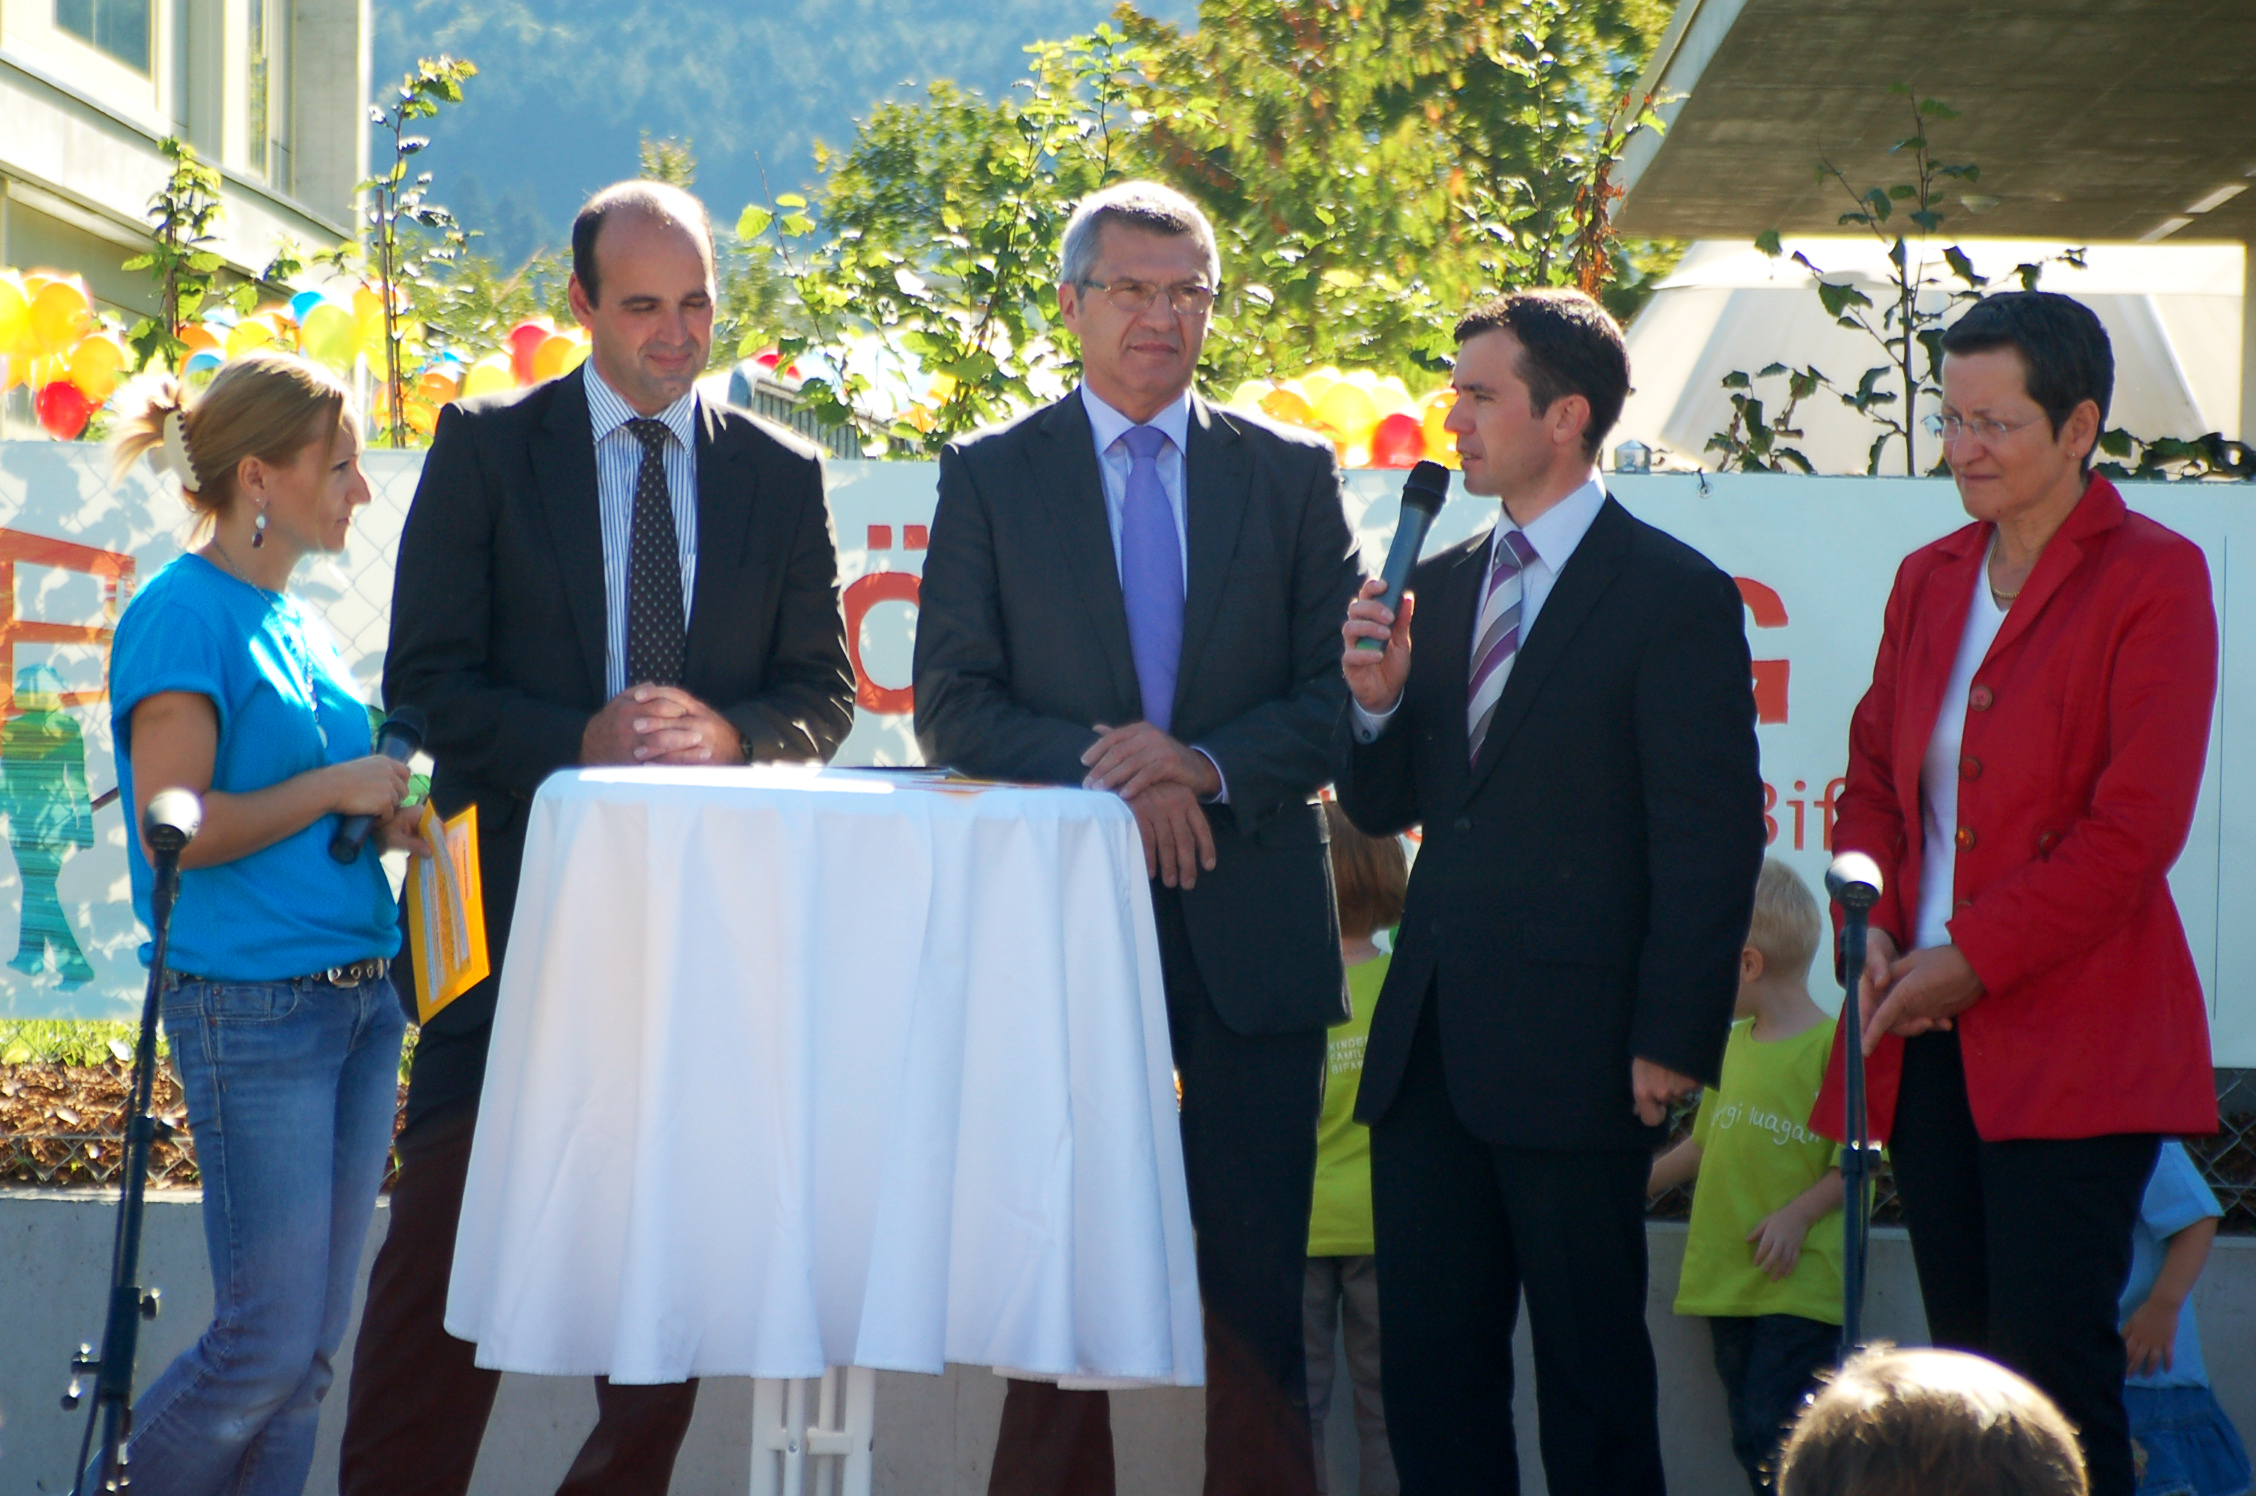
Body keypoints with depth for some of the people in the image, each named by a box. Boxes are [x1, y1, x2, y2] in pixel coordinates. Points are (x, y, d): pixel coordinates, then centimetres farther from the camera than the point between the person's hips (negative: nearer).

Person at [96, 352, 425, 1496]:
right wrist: (338, 787, -12)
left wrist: (390, 821, 7)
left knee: (311, 1346, 8)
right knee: (269, 1337, -8)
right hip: (251, 1006, -8)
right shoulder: (182, 616, -9)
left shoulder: (294, 622, 16)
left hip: (357, 998, 8)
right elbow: (177, 828, -15)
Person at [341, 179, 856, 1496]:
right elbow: (425, 680, -1)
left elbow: (826, 692, 10)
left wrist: (732, 732, -12)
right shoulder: (485, 448, 5)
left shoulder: (781, 476, 11)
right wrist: (581, 739, -15)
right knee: (447, 1223, -7)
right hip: (519, 890, -2)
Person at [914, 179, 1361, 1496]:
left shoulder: (1292, 475, 10)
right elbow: (952, 703, 1)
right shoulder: (992, 476, 7)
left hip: (1252, 927, 1)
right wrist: (1109, 773, -13)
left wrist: (1208, 767, -12)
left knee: (1258, 1291, 1)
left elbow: (1342, 694, 4)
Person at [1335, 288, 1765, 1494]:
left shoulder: (1674, 595, -6)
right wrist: (1377, 703, -3)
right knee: (1430, 1368, 10)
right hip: (1429, 1037, 7)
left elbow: (1712, 840, -10)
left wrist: (1671, 1043, -14)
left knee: (1593, 1374, 2)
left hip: (1573, 1053, -6)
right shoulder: (1438, 585, 14)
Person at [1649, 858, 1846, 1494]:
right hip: (1727, 1280, 8)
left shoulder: (1833, 1046, -10)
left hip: (1799, 1286, -8)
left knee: (1775, 1435, -14)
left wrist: (1798, 1214, -20)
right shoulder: (1733, 1045, 14)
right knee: (1751, 1438, 8)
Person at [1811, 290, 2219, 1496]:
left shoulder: (2153, 581, -6)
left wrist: (1969, 958, -12)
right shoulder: (1929, 579, 15)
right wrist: (1872, 929, 0)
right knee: (1964, 1365, 7)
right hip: (1928, 1036, 6)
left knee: (2052, 1364, -9)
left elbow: (2135, 829, -12)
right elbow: (1872, 778, 19)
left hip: (2069, 1039, -6)